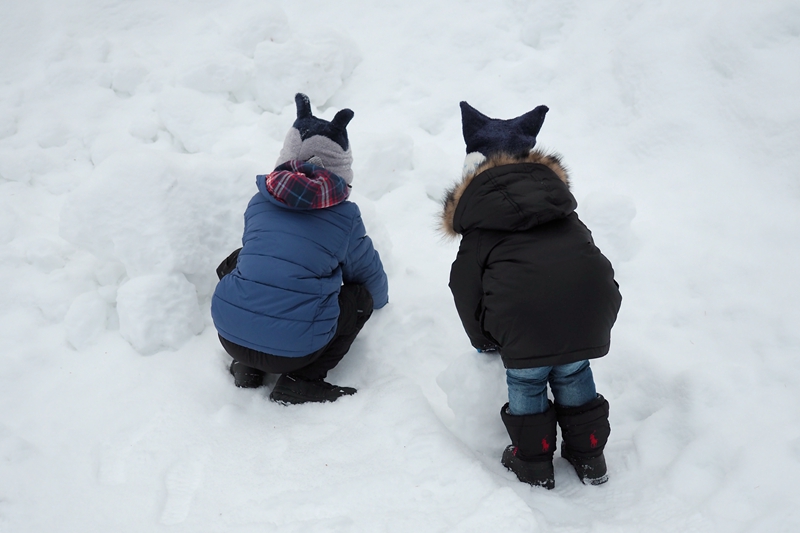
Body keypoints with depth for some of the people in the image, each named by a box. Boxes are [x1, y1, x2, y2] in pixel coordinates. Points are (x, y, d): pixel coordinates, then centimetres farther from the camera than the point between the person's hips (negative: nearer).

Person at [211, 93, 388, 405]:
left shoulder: (260, 200, 9)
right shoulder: (344, 217, 0)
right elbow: (371, 278, 16)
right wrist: (378, 301, 41)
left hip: (229, 335, 4)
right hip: (294, 350, -3)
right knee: (361, 296, 18)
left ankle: (247, 366, 21)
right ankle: (302, 380, 6)